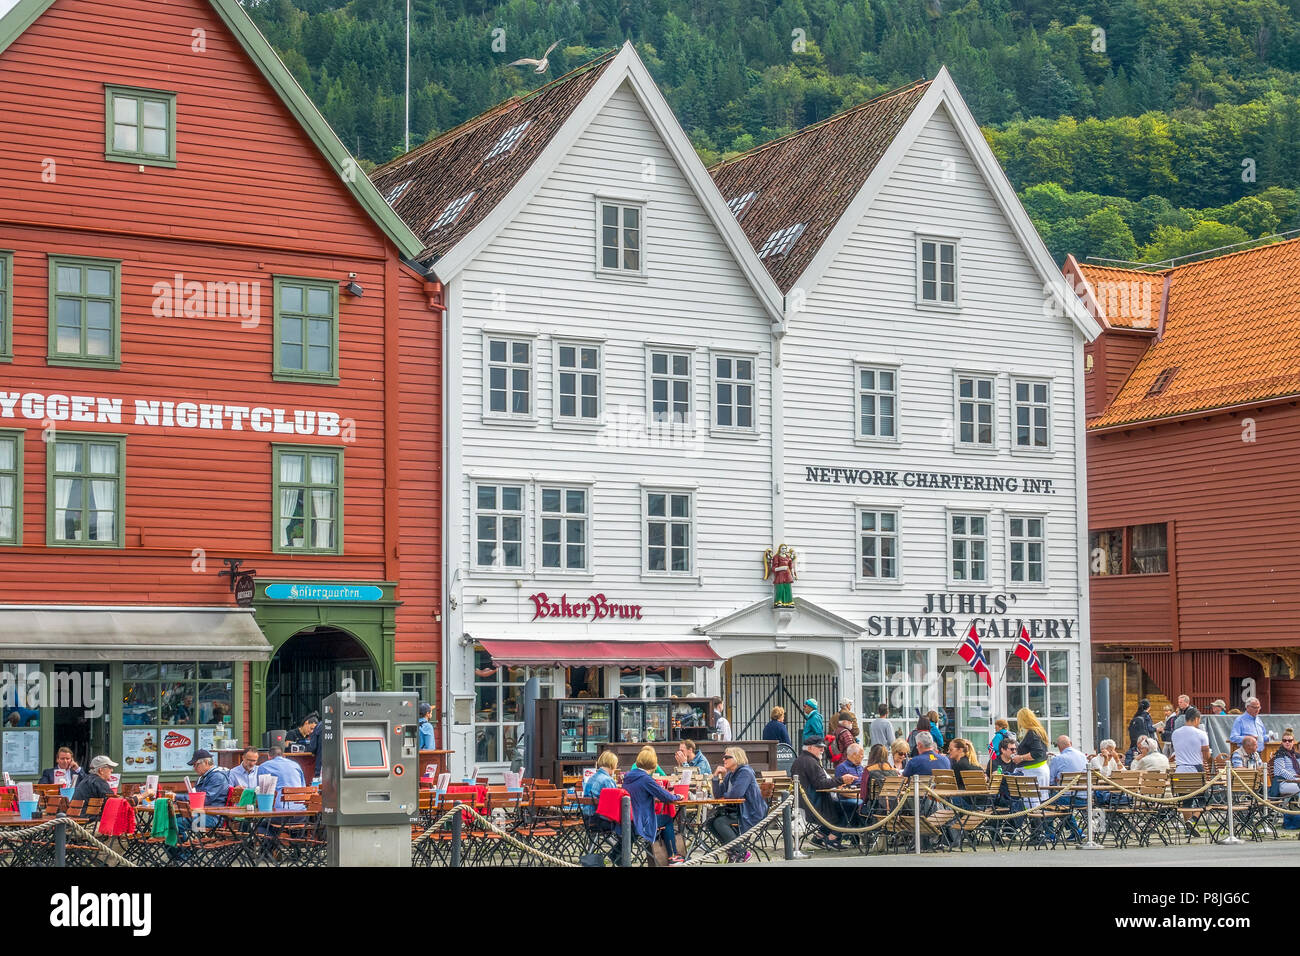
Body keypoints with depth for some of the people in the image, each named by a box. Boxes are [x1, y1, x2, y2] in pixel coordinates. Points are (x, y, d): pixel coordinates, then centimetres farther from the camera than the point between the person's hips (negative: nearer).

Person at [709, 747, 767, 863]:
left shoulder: (745, 772, -13)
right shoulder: (729, 775, 14)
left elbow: (736, 794, -25)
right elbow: (717, 795, 10)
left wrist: (725, 795, -3)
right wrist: (716, 777, -1)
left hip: (751, 815, -9)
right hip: (737, 811, 9)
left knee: (719, 822, -23)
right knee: (711, 821, -4)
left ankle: (741, 853, -15)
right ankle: (733, 853, -1)